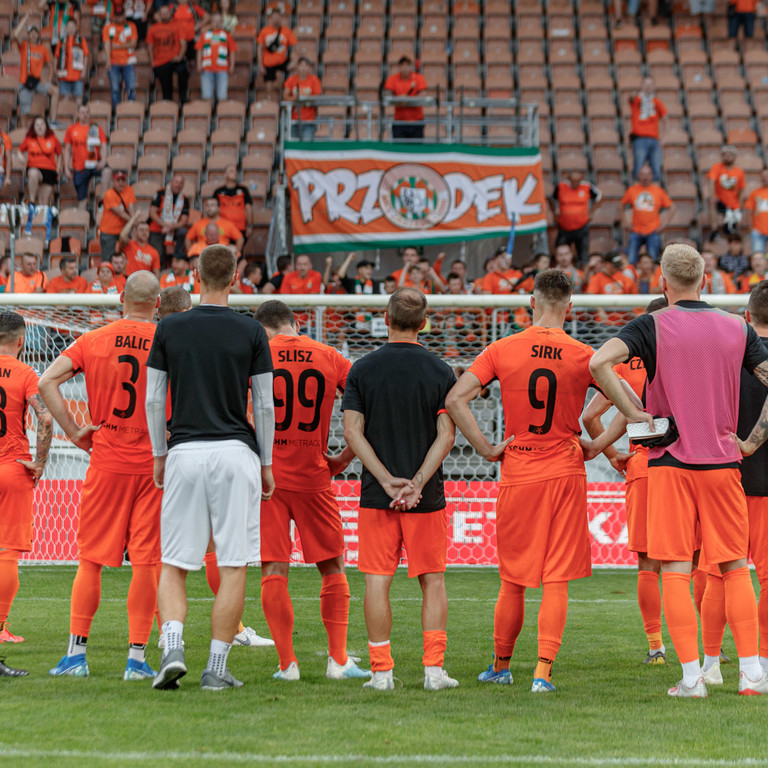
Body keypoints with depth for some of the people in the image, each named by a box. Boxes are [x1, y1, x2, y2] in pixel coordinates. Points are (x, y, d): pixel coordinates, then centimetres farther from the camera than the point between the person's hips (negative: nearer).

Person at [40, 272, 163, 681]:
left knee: (91, 560, 8)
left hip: (105, 463, 1)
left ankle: (76, 653, 7)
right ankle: (137, 658, 1)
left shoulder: (92, 341, 2)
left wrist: (74, 431, -2)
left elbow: (47, 382, -6)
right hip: (154, 464, -1)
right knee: (146, 562, 2)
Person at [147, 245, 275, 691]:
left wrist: (159, 454, 17)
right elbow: (265, 405, 2)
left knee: (175, 564, 7)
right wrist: (266, 464, 12)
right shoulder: (252, 332, 0)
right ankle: (217, 667, 1)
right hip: (236, 452, -1)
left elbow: (154, 399, 6)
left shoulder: (170, 328, 4)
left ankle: (173, 647, -13)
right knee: (233, 566, 3)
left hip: (184, 452, 1)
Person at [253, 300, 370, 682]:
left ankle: (287, 662, 0)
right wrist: (344, 459, 9)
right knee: (333, 569, 12)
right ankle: (338, 660, 10)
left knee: (274, 571, 2)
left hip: (267, 475, -1)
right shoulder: (329, 357, 5)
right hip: (314, 478, 1)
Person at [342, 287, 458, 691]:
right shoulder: (440, 371, 0)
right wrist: (418, 483, -10)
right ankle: (433, 668, 3)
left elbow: (352, 432, -5)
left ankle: (382, 670, 2)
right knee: (432, 581, 8)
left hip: (376, 495, 0)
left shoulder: (362, 369, 0)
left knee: (378, 580, 3)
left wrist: (387, 480, -8)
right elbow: (446, 435, -7)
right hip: (428, 498, 0)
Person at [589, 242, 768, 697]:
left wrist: (633, 414, -11)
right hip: (723, 461, 2)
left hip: (671, 461, -2)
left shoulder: (653, 326, -3)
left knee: (676, 572, 0)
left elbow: (599, 362, -18)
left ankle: (692, 676, -4)